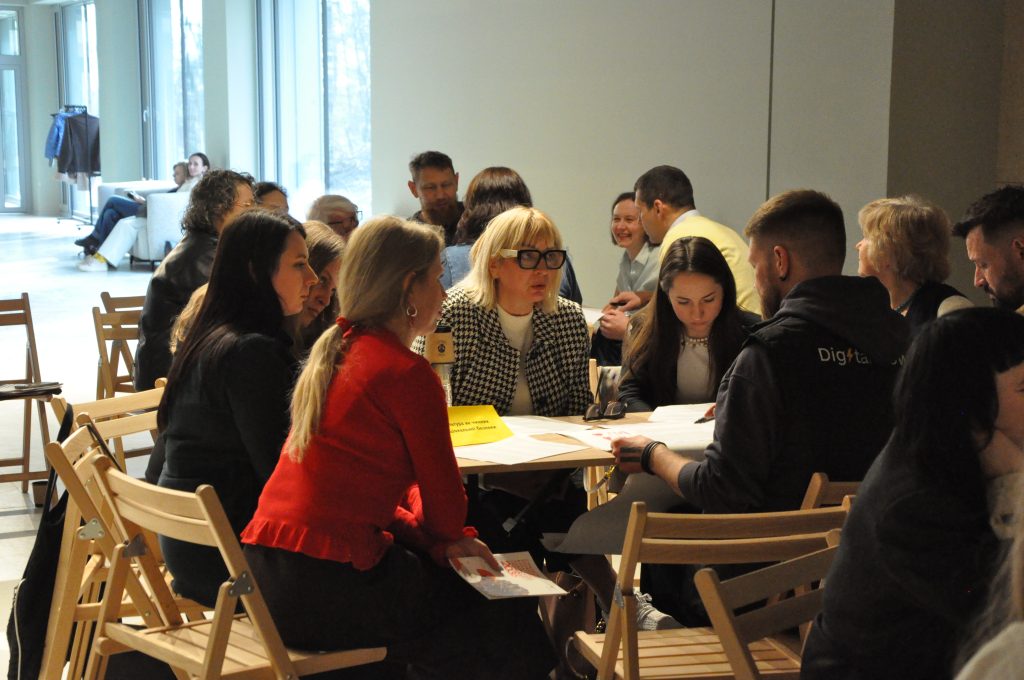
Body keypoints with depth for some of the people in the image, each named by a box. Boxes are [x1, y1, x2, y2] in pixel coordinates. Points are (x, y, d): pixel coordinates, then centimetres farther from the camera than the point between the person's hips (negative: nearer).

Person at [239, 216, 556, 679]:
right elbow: (445, 502, -6)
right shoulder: (407, 373, -13)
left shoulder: (334, 353, 13)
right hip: (325, 588, -8)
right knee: (505, 608, 10)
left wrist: (439, 542, 7)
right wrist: (442, 538, 17)